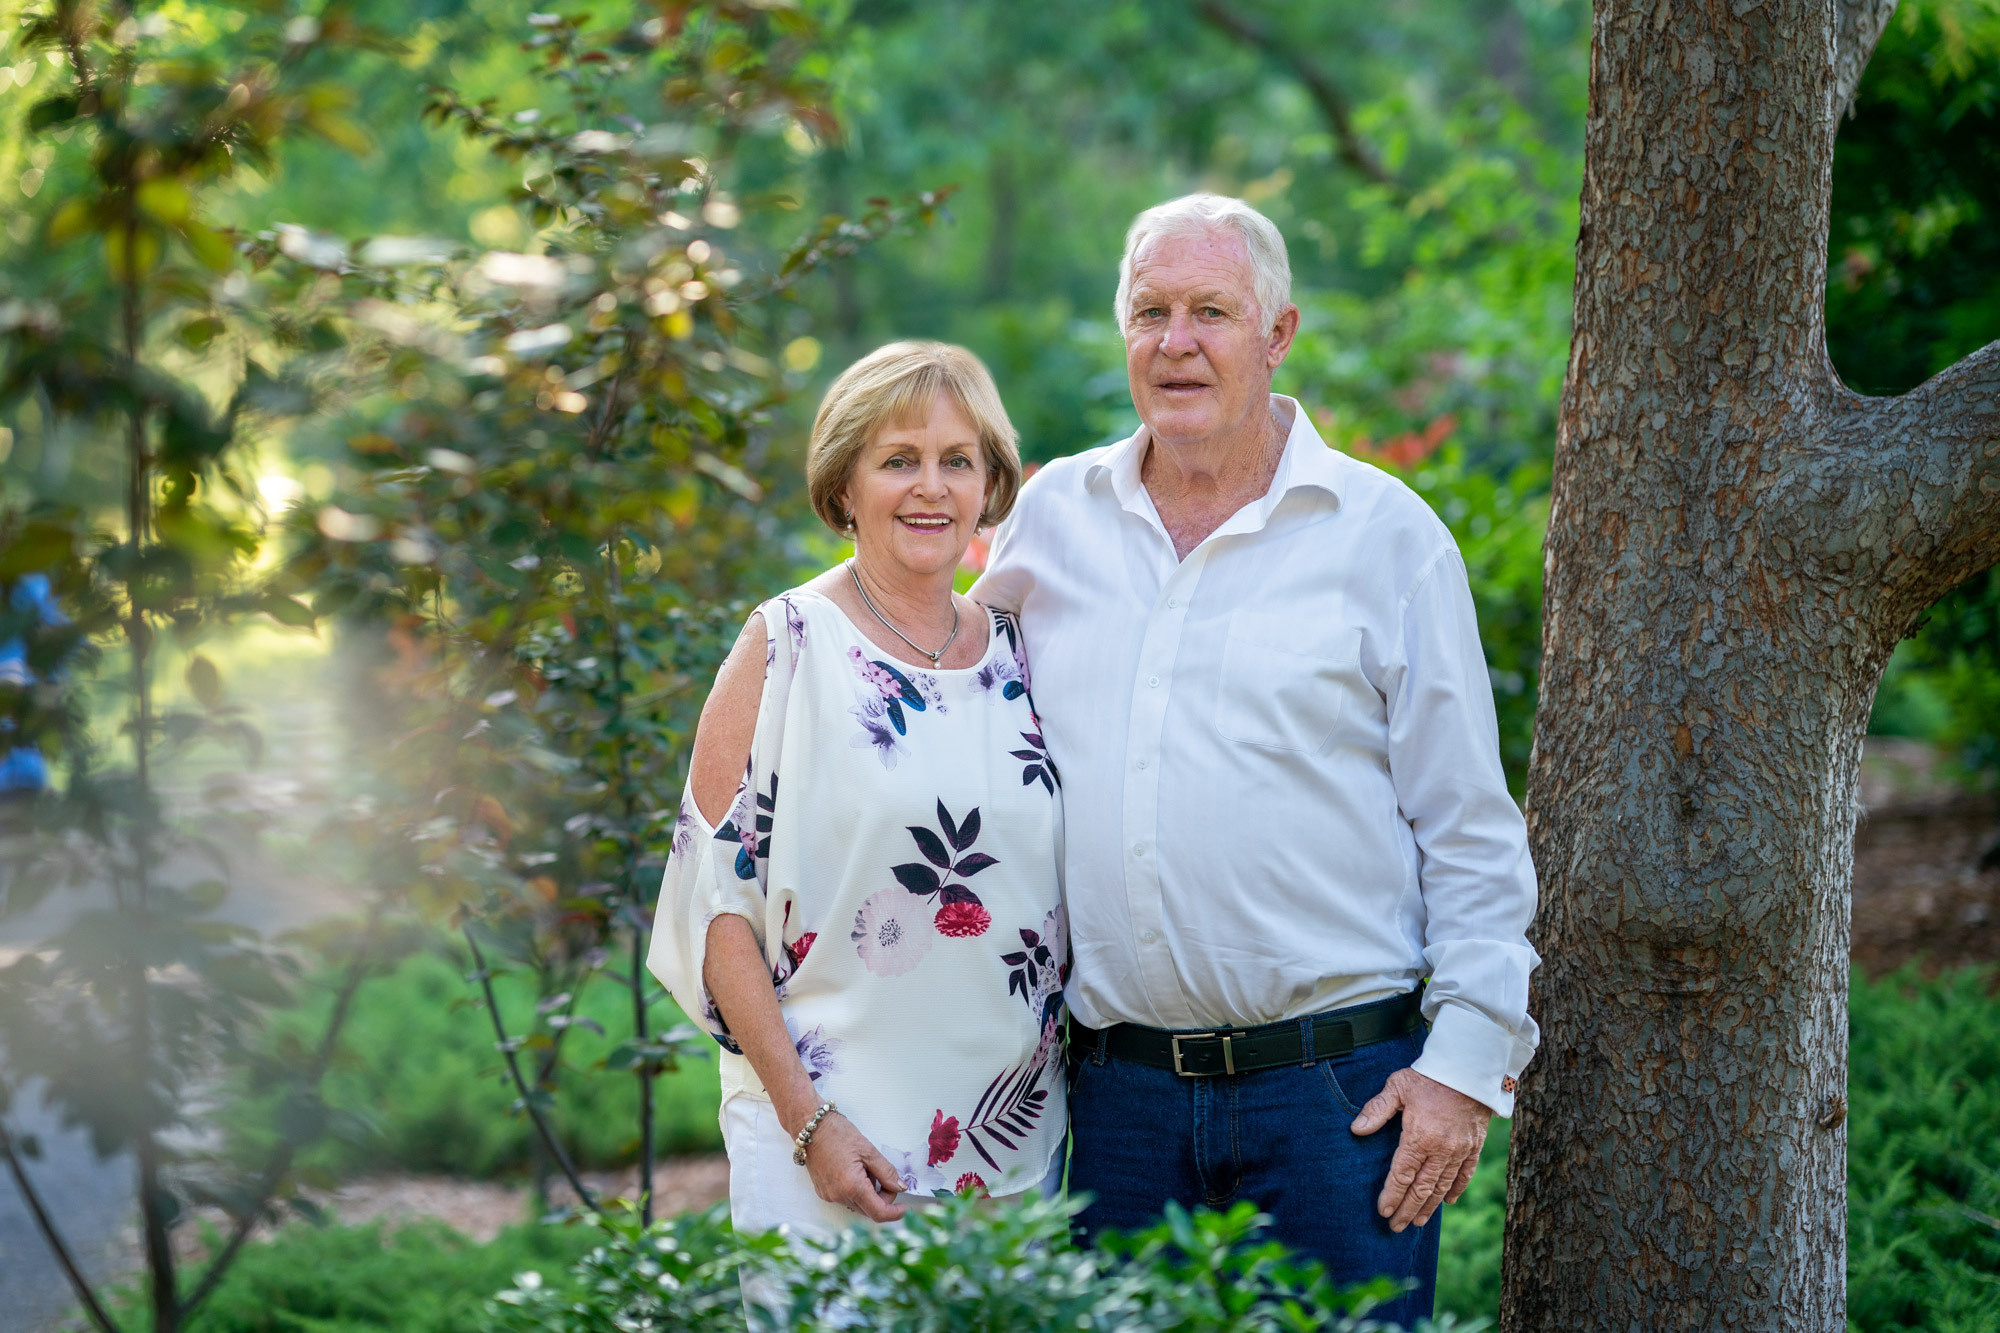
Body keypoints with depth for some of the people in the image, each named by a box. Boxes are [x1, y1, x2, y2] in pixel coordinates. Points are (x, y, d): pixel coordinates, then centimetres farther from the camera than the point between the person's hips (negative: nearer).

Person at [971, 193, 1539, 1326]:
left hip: (1339, 1090, -3)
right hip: (1118, 1092, 3)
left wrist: (1470, 1062, -6)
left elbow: (1473, 833, 0)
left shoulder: (1386, 536, 0)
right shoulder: (1054, 518, 9)